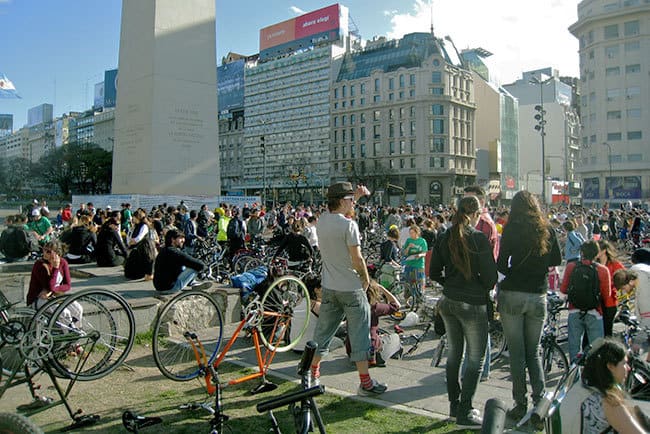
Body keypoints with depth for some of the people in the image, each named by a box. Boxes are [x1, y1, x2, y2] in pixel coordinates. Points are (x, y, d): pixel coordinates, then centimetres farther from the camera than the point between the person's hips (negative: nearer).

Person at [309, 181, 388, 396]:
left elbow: (340, 210, 26)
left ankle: (313, 373, 29)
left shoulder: (322, 220, 3)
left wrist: (356, 195, 25)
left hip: (329, 288, 7)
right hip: (351, 289, -6)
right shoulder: (349, 225, -18)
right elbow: (357, 259, -17)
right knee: (359, 334, 4)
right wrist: (366, 278, -2)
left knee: (323, 331, 17)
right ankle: (365, 382, 11)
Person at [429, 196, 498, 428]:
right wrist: (484, 288, 5)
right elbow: (490, 276, -15)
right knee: (475, 359, 5)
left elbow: (434, 273, 7)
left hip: (448, 302, 6)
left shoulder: (444, 237, 3)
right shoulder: (479, 238, -14)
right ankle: (465, 413, 8)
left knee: (453, 353, 17)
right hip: (472, 304, -6)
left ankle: (454, 405, 29)